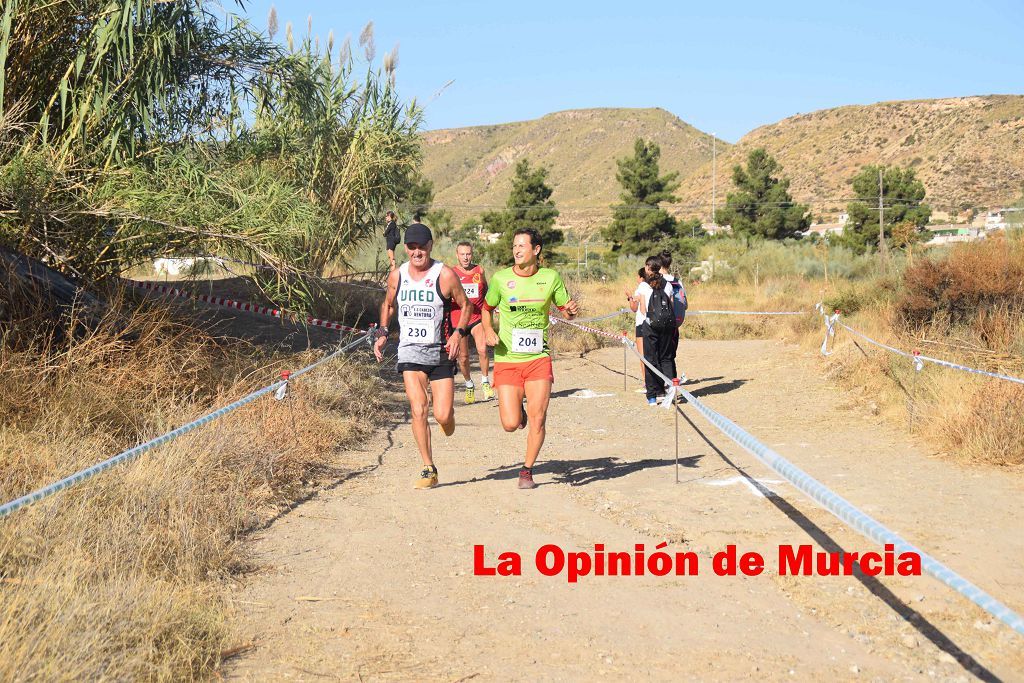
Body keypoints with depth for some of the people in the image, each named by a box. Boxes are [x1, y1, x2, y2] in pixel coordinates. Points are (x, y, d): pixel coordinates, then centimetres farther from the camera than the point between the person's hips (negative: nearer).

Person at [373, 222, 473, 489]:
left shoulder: (445, 275, -8)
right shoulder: (397, 275, 2)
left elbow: (466, 305, 3)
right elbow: (388, 304, 20)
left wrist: (458, 333, -12)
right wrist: (382, 333, 7)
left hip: (441, 352, -2)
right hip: (410, 351, 2)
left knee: (442, 415, -5)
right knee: (418, 410, -12)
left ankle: (448, 418, 35)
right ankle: (429, 471, -1)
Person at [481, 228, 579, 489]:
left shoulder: (551, 277, 0)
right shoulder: (500, 278, -2)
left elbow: (565, 309, 12)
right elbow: (486, 308, 14)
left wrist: (571, 310, -11)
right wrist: (488, 331, -4)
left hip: (538, 358, 1)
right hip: (507, 359, 0)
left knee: (537, 419, -7)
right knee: (511, 424, -6)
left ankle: (527, 471, 14)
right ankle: (515, 408, 32)